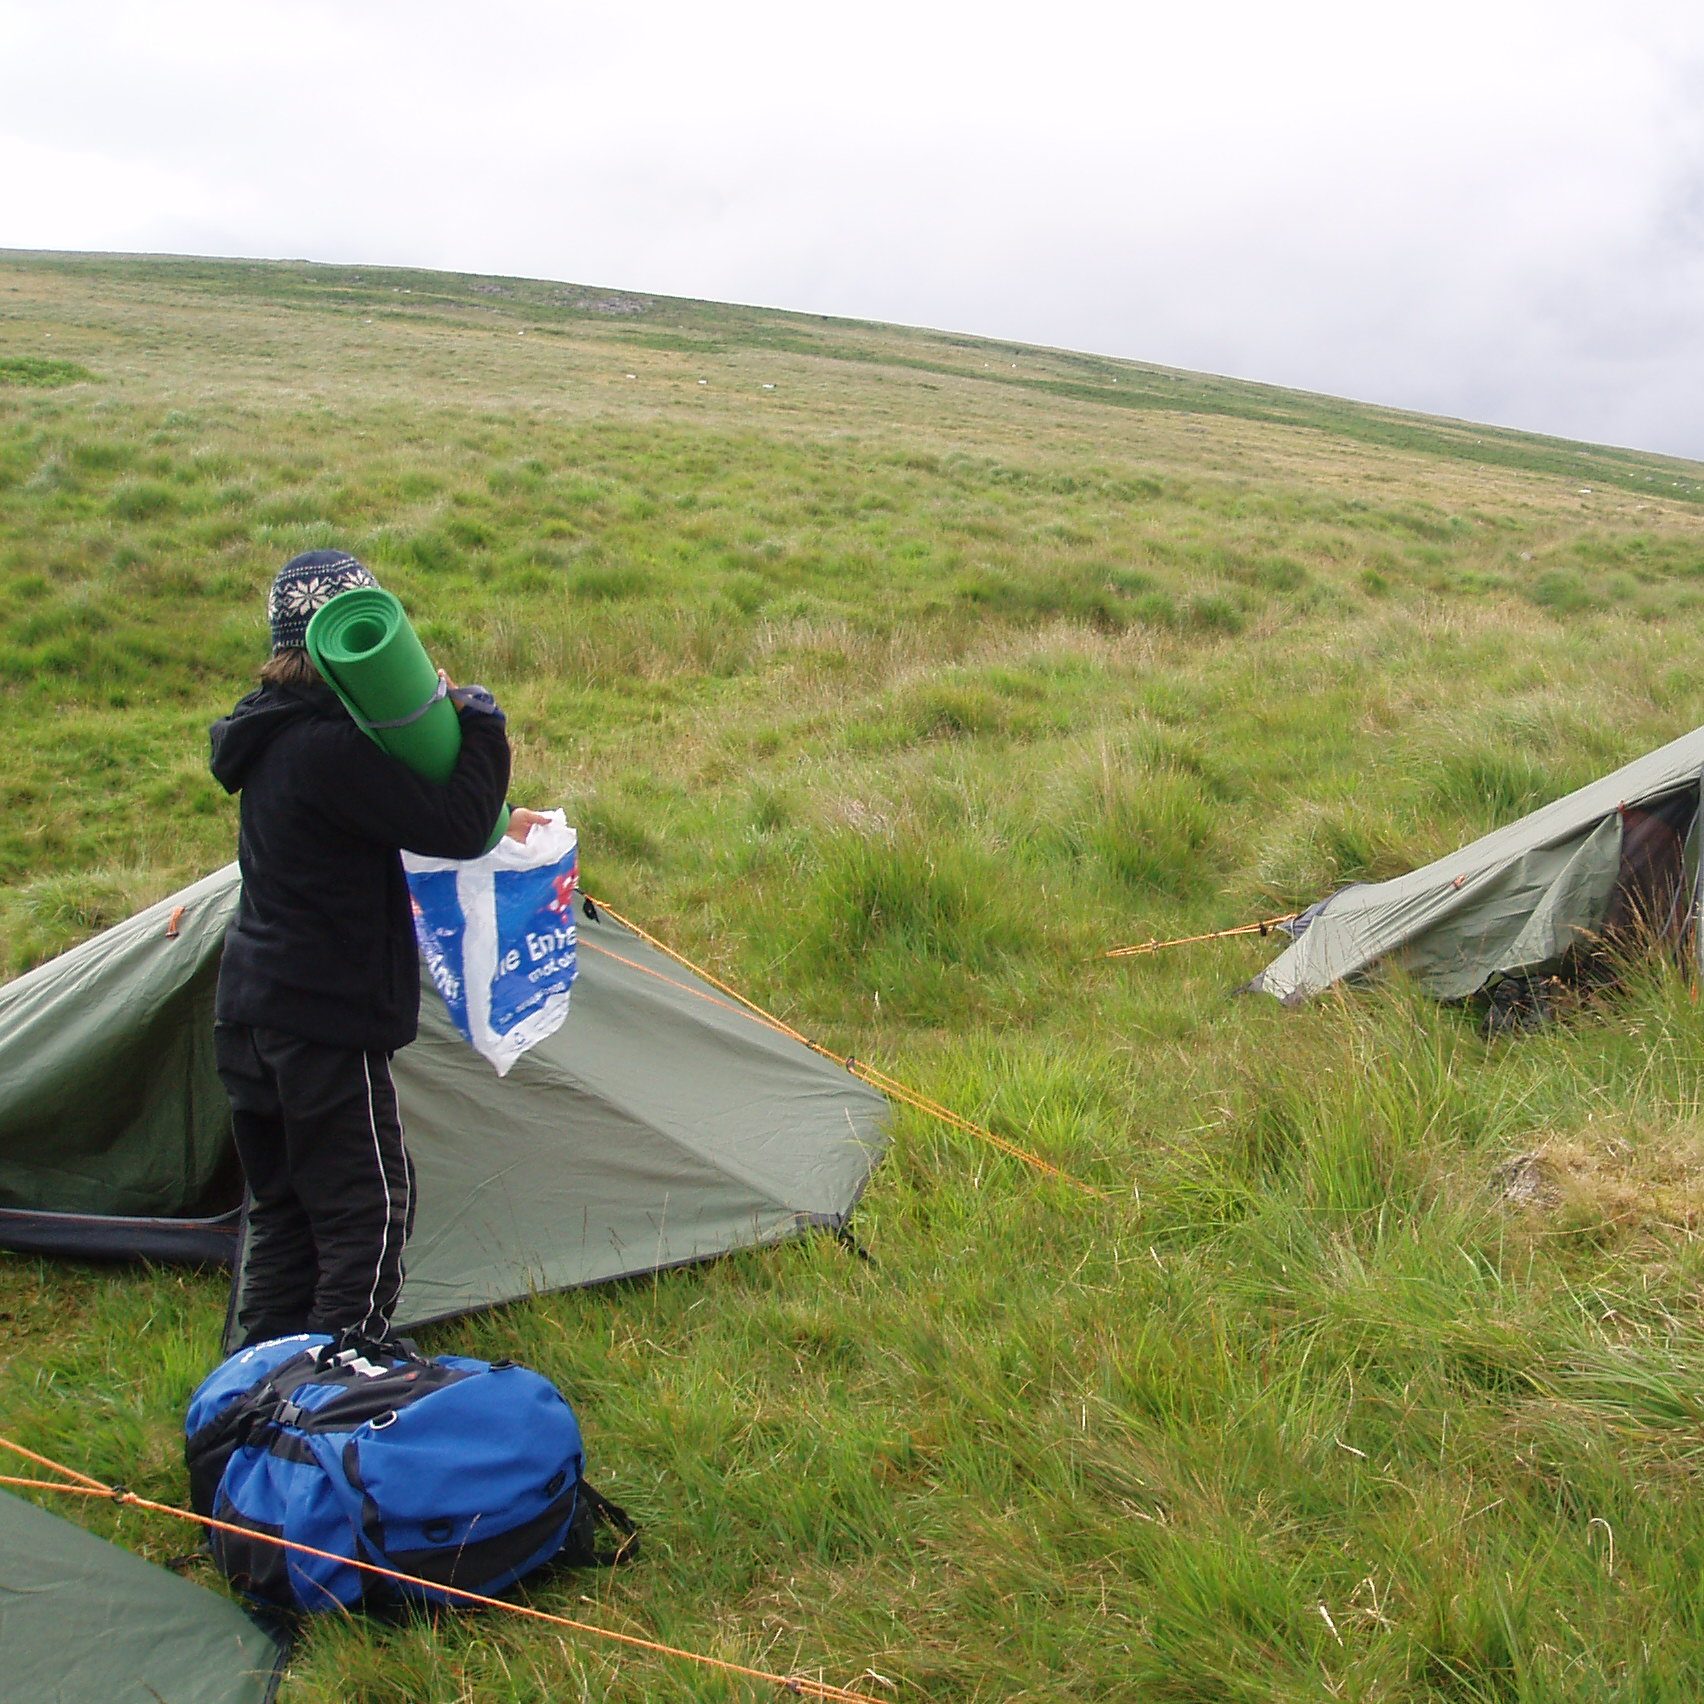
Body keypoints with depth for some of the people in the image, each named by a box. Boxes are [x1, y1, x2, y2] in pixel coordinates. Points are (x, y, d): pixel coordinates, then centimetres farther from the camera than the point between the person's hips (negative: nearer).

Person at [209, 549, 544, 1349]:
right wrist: (479, 720, -11)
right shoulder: (331, 747, -22)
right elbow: (455, 828, -22)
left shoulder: (276, 733, 10)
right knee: (367, 1207, 1)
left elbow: (398, 808, 20)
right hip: (326, 1020, -10)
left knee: (283, 1208, 18)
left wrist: (491, 819, 12)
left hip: (253, 1009, 10)